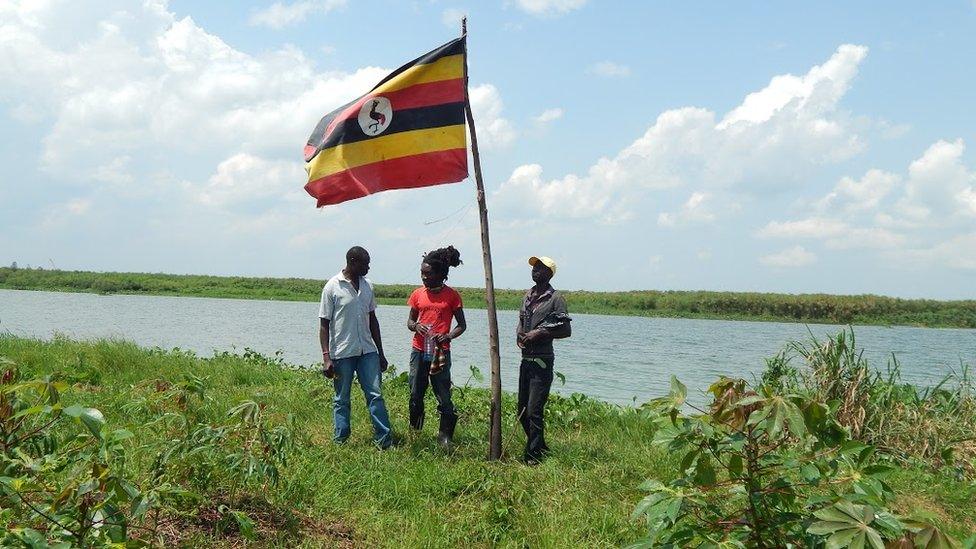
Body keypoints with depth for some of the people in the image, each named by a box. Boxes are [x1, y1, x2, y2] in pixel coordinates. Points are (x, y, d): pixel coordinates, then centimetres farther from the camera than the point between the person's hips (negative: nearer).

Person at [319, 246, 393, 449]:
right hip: (342, 353, -4)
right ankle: (340, 442, 17)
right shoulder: (332, 287, -7)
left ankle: (384, 440, 2)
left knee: (376, 395, -1)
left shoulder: (367, 286, 10)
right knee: (341, 400, 6)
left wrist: (380, 353, 16)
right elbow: (324, 324, -6)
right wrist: (326, 357, -13)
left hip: (367, 351, 4)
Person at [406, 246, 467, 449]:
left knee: (444, 397, -3)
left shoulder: (451, 295, -1)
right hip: (419, 351, 3)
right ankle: (414, 432, 24)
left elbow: (462, 325, 3)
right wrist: (416, 326, -9)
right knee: (415, 395, 8)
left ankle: (445, 436, 7)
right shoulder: (418, 294, 7)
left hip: (440, 352, -3)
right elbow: (410, 321, 15)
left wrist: (448, 336, -17)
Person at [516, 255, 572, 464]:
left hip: (542, 361, -8)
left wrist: (541, 333, -16)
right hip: (526, 359, 8)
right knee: (522, 411, 13)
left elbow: (566, 330, -7)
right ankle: (541, 448, 28)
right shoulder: (528, 295, 14)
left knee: (534, 411, -10)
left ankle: (533, 457, -2)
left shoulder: (555, 298, -7)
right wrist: (519, 334, 5)